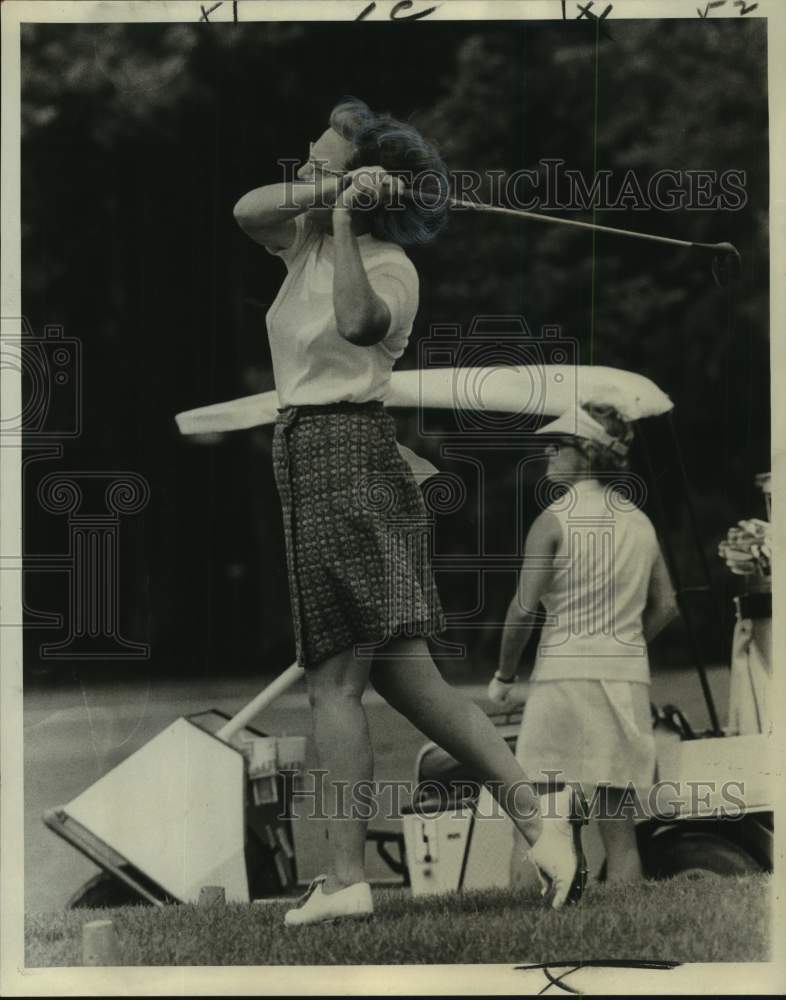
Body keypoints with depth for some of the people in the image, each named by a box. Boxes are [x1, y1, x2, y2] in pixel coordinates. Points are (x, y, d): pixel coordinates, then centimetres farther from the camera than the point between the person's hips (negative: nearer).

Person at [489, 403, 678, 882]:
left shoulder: (554, 519, -5)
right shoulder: (640, 522, 13)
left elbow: (524, 608, -9)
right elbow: (665, 607, 14)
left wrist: (504, 675, 3)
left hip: (566, 675, -6)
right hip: (629, 679, 6)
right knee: (619, 826, 7)